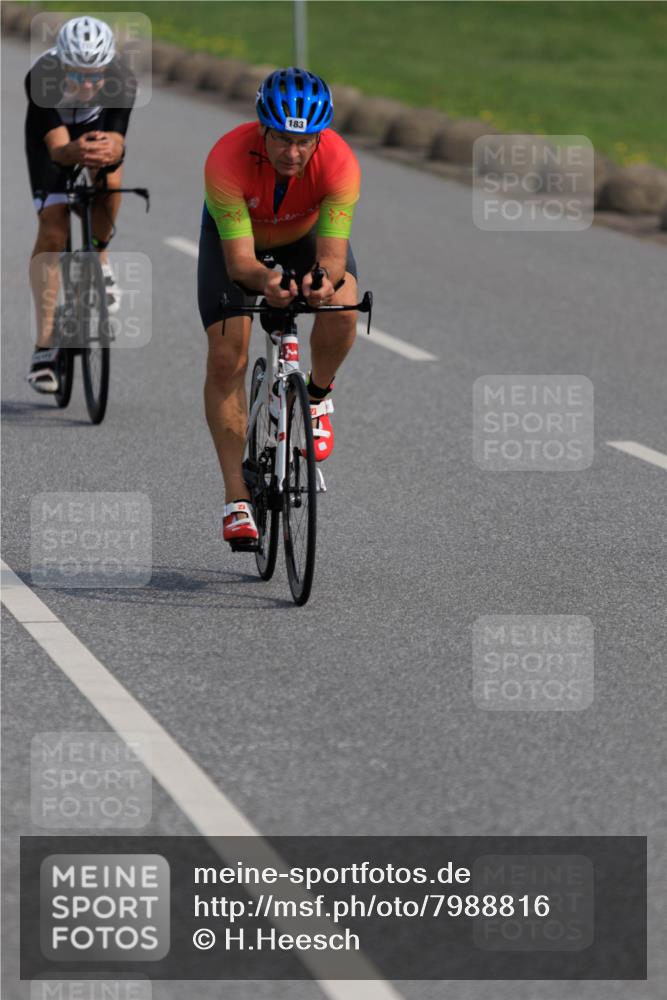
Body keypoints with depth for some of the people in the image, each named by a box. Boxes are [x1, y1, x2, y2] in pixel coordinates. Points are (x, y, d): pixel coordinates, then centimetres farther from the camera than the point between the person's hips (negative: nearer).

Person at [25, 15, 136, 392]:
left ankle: (99, 260, 4)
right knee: (52, 231, -14)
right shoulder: (41, 78, -39)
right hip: (51, 136, -1)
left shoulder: (123, 81, -36)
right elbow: (56, 146, -44)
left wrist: (110, 151, -64)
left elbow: (117, 142, -40)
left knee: (109, 177, -30)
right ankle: (46, 344, -7)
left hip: (100, 129, 1)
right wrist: (74, 152, -67)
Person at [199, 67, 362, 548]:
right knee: (226, 360, -13)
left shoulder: (339, 162, -36)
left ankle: (317, 396, 2)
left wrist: (323, 277, -62)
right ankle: (238, 498, -4)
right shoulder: (227, 160, -39)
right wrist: (265, 279, -61)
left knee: (342, 308, -29)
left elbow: (334, 252, -39)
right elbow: (239, 260, -39)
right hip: (236, 237, -1)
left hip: (306, 235, 1)